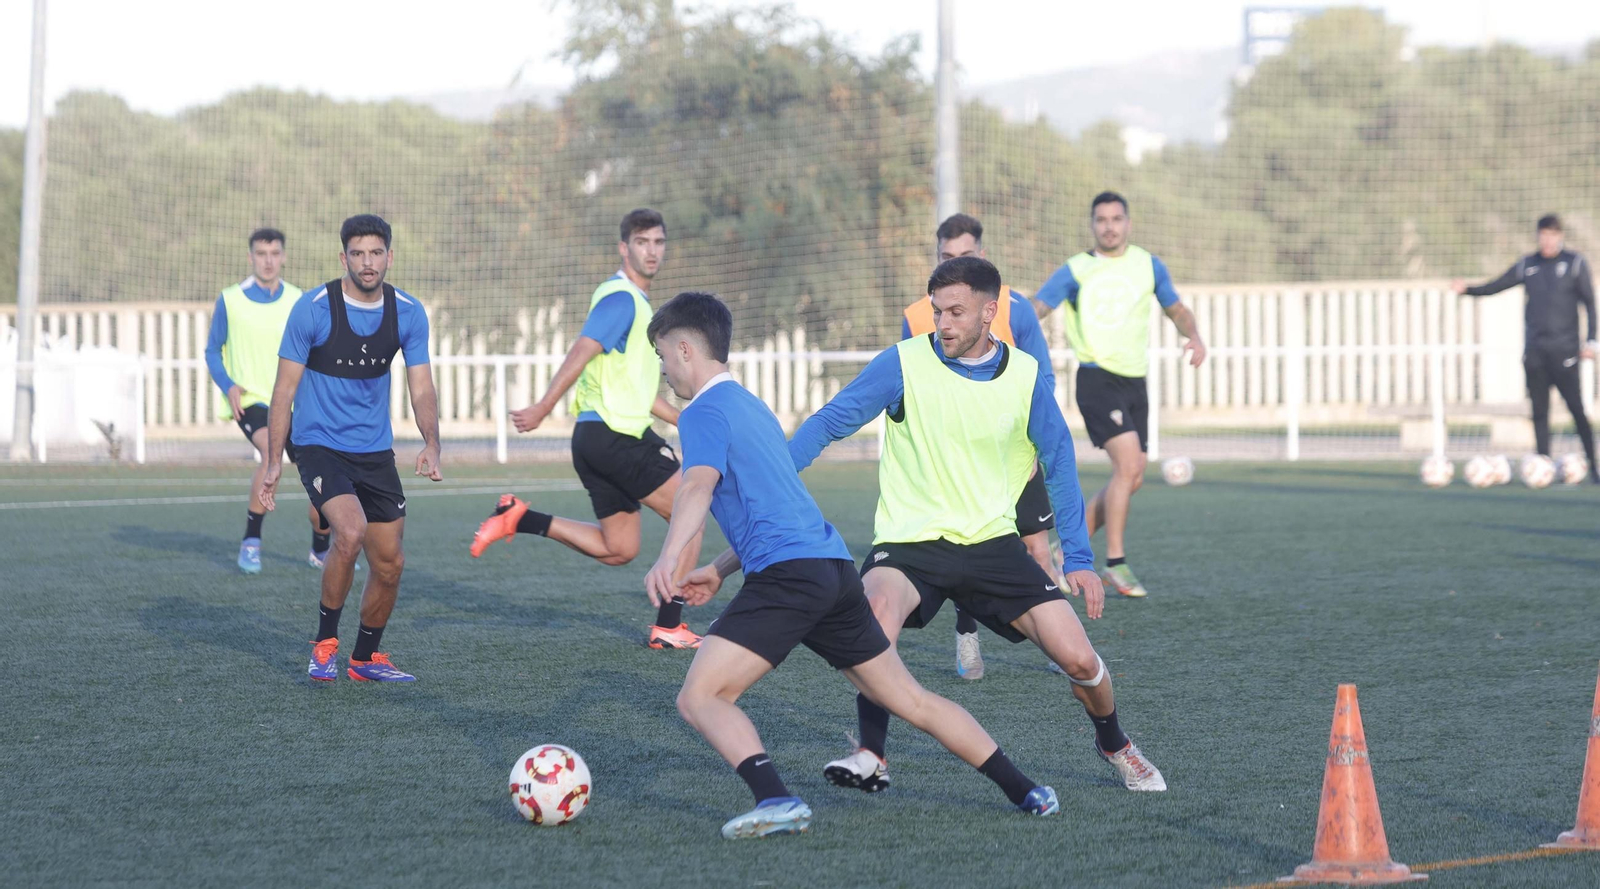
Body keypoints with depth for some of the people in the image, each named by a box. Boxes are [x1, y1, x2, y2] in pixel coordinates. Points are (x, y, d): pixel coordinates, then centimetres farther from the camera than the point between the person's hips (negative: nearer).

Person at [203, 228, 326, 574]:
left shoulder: (299, 302, 4)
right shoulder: (230, 301, -1)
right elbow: (212, 351, 8)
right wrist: (228, 386, -10)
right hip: (250, 400, -3)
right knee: (271, 451, -33)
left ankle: (321, 552, 26)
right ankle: (250, 543, -21)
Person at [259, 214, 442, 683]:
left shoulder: (408, 313, -1)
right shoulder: (313, 309, -13)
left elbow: (421, 388, 1)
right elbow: (285, 388, -7)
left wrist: (431, 444, -18)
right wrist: (274, 462, -8)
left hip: (376, 451, 5)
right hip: (320, 446, -5)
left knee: (389, 564, 5)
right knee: (350, 531, -28)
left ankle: (366, 658, 27)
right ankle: (325, 643, -9)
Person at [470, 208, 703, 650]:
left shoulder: (635, 300, 22)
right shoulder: (620, 297, -10)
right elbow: (582, 352, -22)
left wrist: (684, 420, 29)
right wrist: (544, 408, -29)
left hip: (596, 436, 9)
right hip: (616, 435, -9)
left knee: (618, 549, 11)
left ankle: (520, 518, 6)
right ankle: (668, 627, 0)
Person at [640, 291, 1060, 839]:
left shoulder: (704, 412, -2)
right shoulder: (751, 406, 27)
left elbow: (699, 485, -23)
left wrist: (671, 557, -39)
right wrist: (718, 571, 34)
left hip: (788, 576, -9)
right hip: (836, 567, 9)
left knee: (699, 698, -10)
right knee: (911, 700, 18)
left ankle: (776, 801, -30)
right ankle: (1025, 792, 22)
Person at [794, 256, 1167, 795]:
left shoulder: (1024, 375, -1)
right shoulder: (904, 364, -9)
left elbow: (1058, 459, 9)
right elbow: (830, 422, -6)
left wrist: (1078, 558, 6)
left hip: (992, 543, 2)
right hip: (909, 543, -2)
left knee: (1078, 659, -5)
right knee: (879, 609, -36)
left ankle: (1114, 745, 28)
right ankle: (871, 757, -20)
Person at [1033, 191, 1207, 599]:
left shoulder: (1148, 266, 10)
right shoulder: (1075, 271, 0)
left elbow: (1177, 310, 21)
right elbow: (1034, 310, -4)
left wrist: (1195, 336, 0)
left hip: (1135, 383, 5)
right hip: (1097, 379, -5)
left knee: (1131, 479, 5)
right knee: (1129, 464, -20)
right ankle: (1115, 563, -12)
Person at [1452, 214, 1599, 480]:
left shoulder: (1575, 263, 2)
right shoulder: (1527, 265, 11)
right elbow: (1495, 286, 13)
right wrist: (1467, 289, -4)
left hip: (1564, 349, -4)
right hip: (1534, 350, 4)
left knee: (1576, 408, -8)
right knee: (1539, 411, 3)